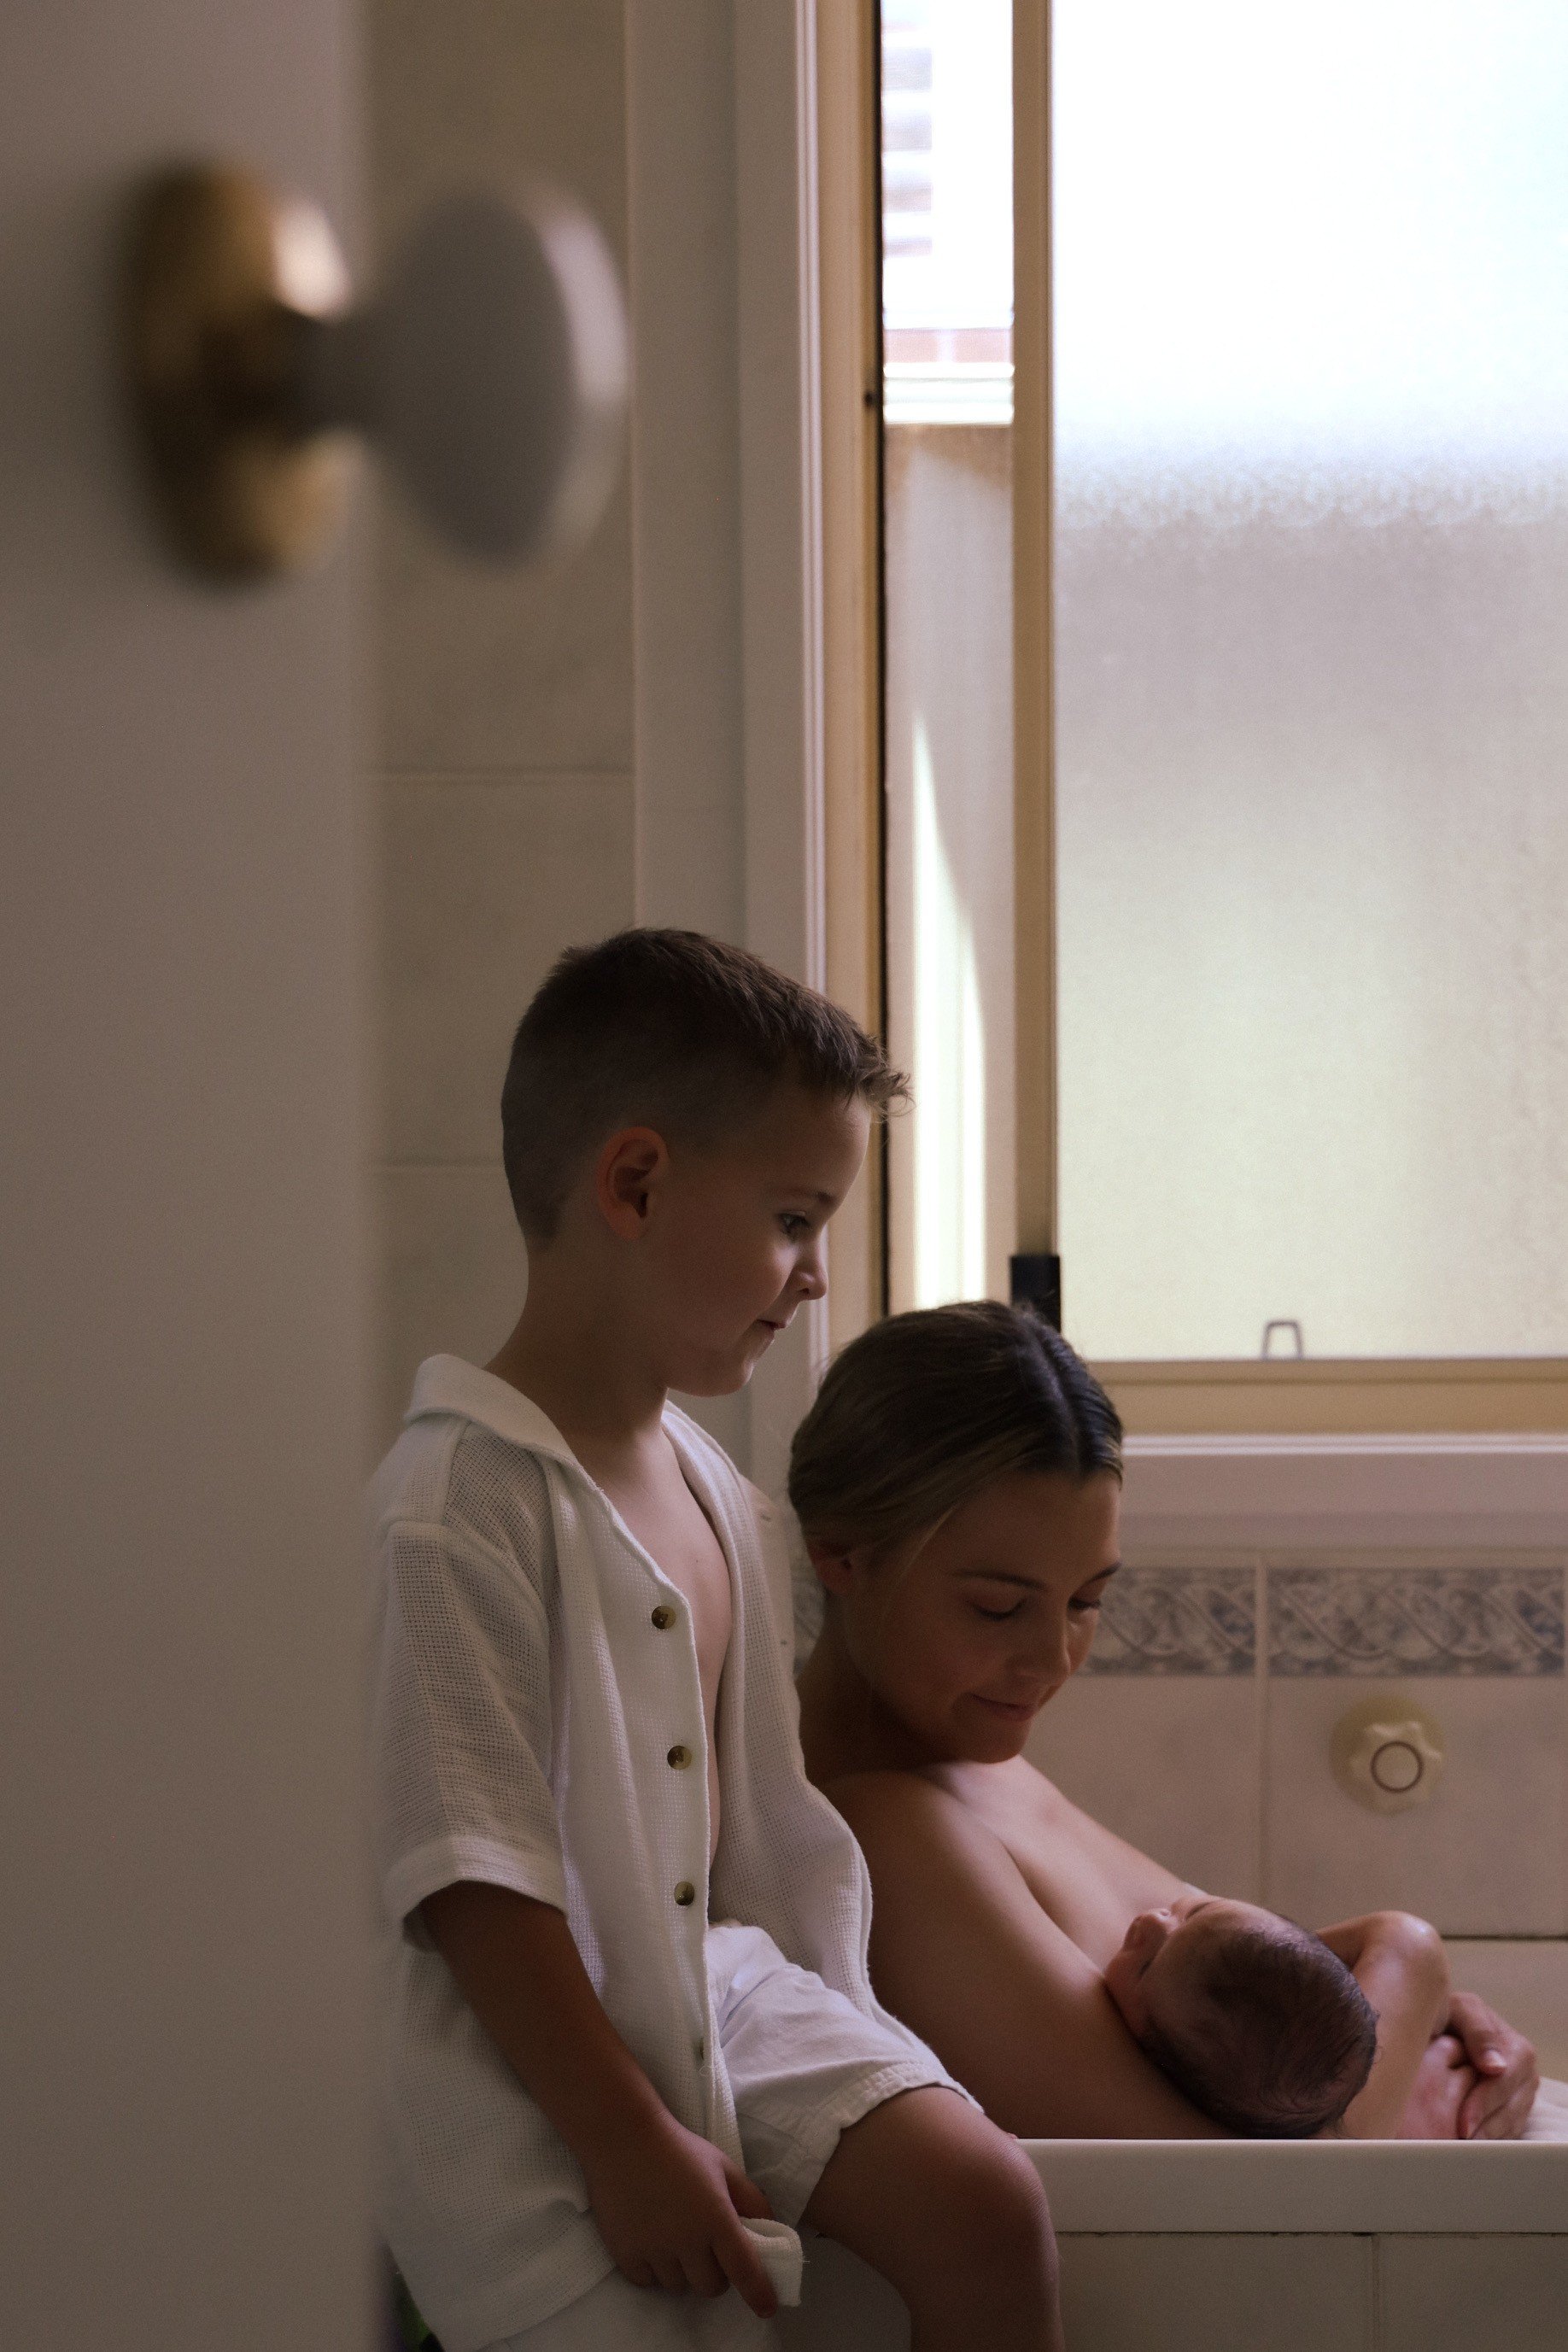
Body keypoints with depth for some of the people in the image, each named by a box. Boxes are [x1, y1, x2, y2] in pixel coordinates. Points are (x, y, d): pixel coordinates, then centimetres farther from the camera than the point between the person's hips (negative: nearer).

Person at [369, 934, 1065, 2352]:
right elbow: (470, 1876, -20)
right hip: (532, 2075, -7)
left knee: (983, 2200, -11)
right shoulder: (458, 1504, -18)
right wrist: (628, 2143, -20)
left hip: (712, 1983, 8)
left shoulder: (704, 1479, 10)